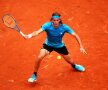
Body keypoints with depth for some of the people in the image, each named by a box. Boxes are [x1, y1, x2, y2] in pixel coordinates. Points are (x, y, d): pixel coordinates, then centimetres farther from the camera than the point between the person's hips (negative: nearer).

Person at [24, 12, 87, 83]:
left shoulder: (64, 27, -27)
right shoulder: (47, 25, -31)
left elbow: (76, 35, -20)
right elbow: (38, 32, -46)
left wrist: (81, 47, -26)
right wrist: (30, 35, -67)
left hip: (60, 46, 2)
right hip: (48, 45, -2)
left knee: (70, 61, 13)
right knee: (39, 57, -27)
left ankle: (74, 66, 55)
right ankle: (34, 75, -3)